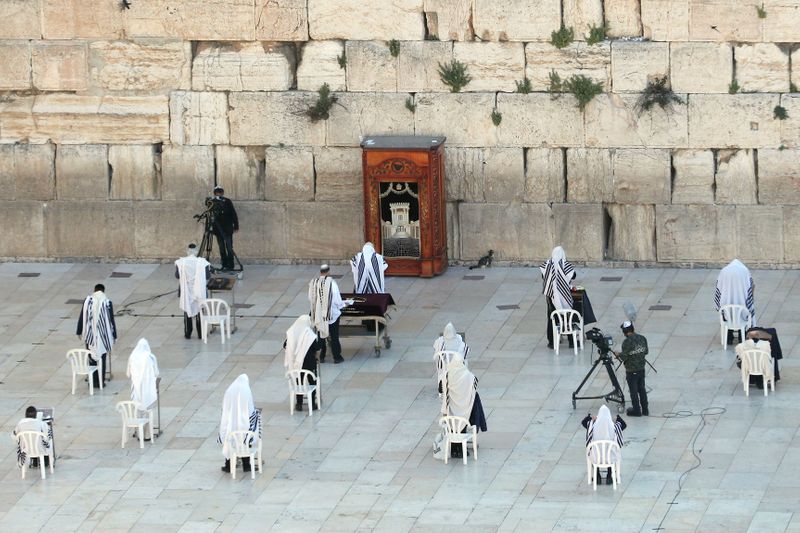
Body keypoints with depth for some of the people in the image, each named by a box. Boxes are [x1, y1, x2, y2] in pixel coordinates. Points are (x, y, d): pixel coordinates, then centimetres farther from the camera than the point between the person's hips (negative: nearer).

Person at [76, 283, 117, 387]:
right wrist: (114, 336, 4)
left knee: (92, 358, 12)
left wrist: (79, 331, 11)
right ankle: (101, 381, 12)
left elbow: (82, 317, 0)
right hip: (103, 335, -1)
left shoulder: (87, 301, -5)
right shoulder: (107, 303, -9)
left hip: (90, 334, 1)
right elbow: (111, 320, -5)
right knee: (102, 358, 9)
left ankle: (93, 381, 14)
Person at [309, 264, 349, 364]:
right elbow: (337, 299, -13)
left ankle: (321, 357, 19)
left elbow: (310, 299, 0)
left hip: (318, 314, 3)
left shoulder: (313, 283, -7)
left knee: (321, 336, 15)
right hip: (332, 314, -3)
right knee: (334, 336, 8)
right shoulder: (332, 283, -16)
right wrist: (343, 305, 8)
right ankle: (337, 357, 13)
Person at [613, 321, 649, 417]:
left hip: (631, 371, -6)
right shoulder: (642, 338, -4)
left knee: (633, 391, 8)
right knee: (642, 389, 17)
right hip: (642, 369, 6)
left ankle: (636, 410, 17)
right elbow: (646, 352, 6)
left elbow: (624, 357, -20)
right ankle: (645, 410, 24)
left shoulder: (627, 342, -23)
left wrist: (618, 354, 0)